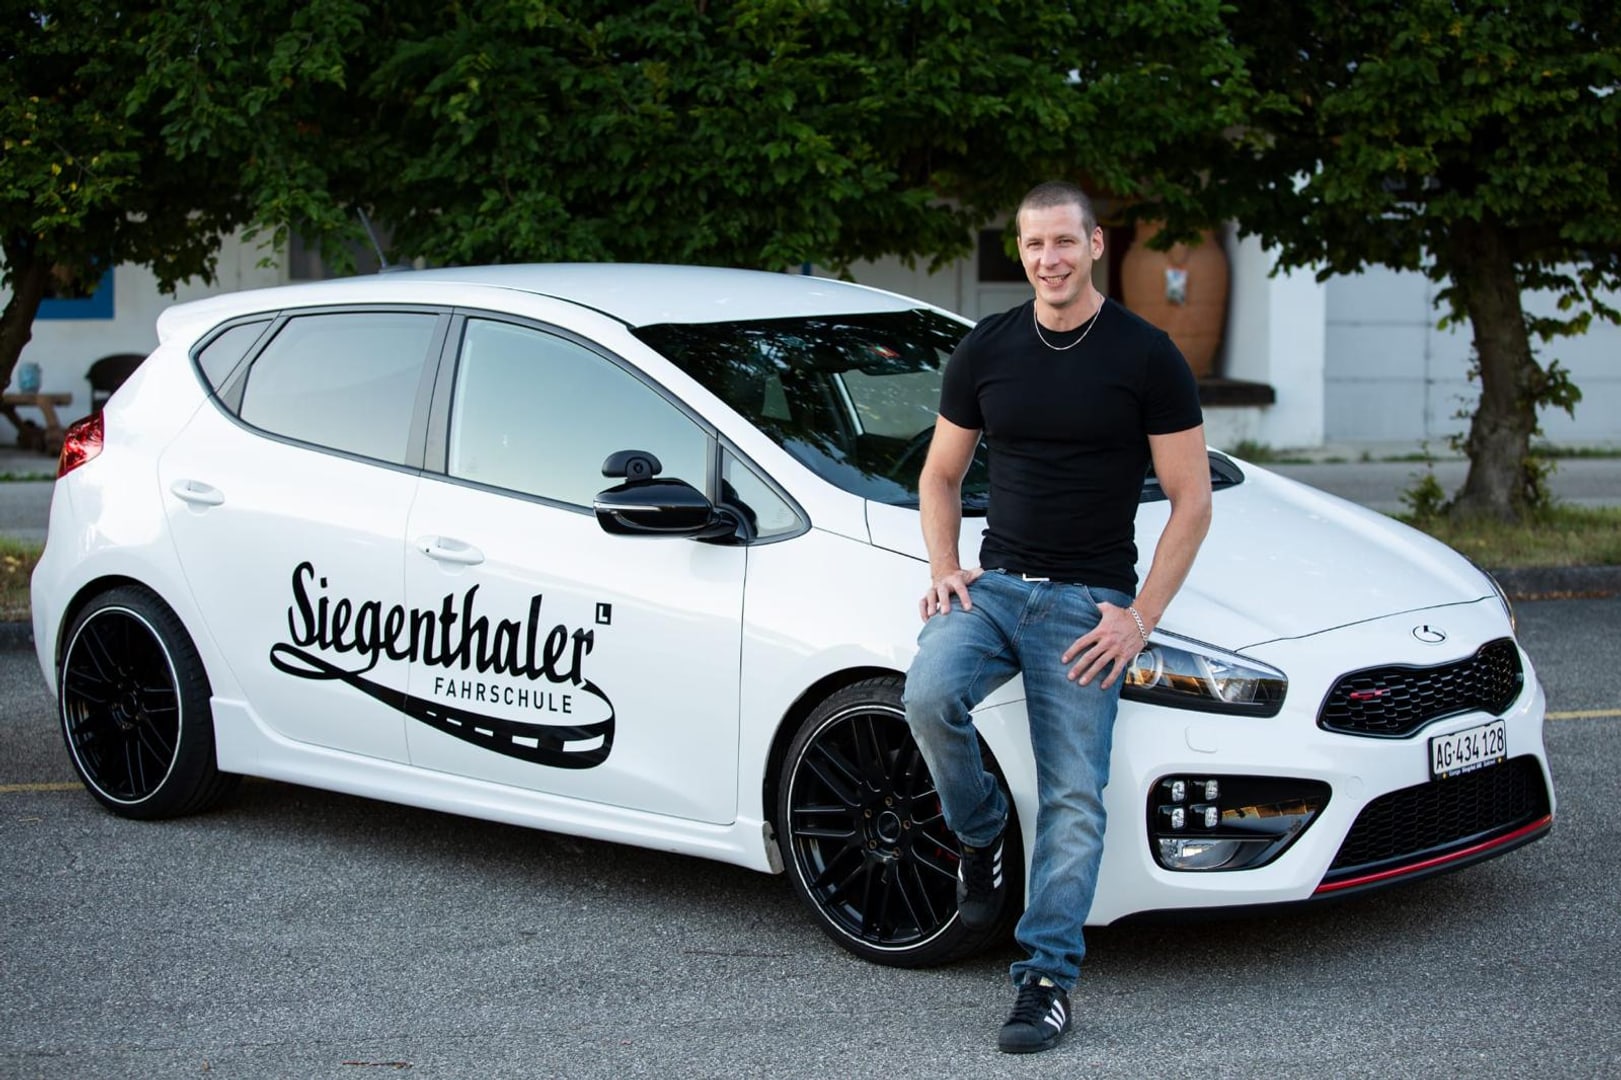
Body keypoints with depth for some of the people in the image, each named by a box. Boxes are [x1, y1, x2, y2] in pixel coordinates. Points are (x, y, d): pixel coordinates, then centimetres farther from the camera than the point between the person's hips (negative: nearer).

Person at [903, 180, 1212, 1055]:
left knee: (1074, 796, -9)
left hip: (1087, 601, -2)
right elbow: (940, 474, 17)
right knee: (929, 695, -26)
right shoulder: (985, 351, 7)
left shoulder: (1145, 357, -2)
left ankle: (1047, 977, -3)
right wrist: (944, 570, 0)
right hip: (993, 581, 3)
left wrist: (1141, 616, -9)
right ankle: (981, 837, 1)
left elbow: (1191, 500, -1)